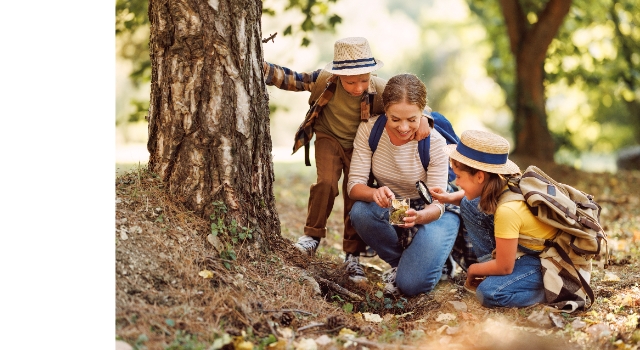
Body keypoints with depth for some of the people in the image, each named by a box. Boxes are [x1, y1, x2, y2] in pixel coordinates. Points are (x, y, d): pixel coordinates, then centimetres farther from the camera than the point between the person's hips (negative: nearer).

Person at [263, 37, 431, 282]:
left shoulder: (380, 90, -24)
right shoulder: (324, 80, -22)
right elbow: (290, 79, -14)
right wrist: (262, 68, -25)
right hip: (329, 139, 0)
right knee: (326, 183, -22)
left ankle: (353, 255, 16)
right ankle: (312, 235, 0)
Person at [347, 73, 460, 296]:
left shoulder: (435, 142, -24)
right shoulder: (369, 130, -17)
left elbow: (437, 205, -23)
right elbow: (354, 185, -20)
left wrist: (419, 216, -48)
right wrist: (375, 193, -44)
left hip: (430, 212, -3)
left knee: (411, 284, -24)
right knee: (360, 212, -31)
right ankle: (399, 262, -1)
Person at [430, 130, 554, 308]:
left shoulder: (507, 210, -34)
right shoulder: (501, 184, -12)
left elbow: (504, 268, -23)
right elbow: (480, 193, 16)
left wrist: (474, 269, -4)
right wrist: (450, 197, -2)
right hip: (528, 247, 8)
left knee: (490, 293, -28)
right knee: (469, 205, 1)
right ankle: (492, 268, 8)